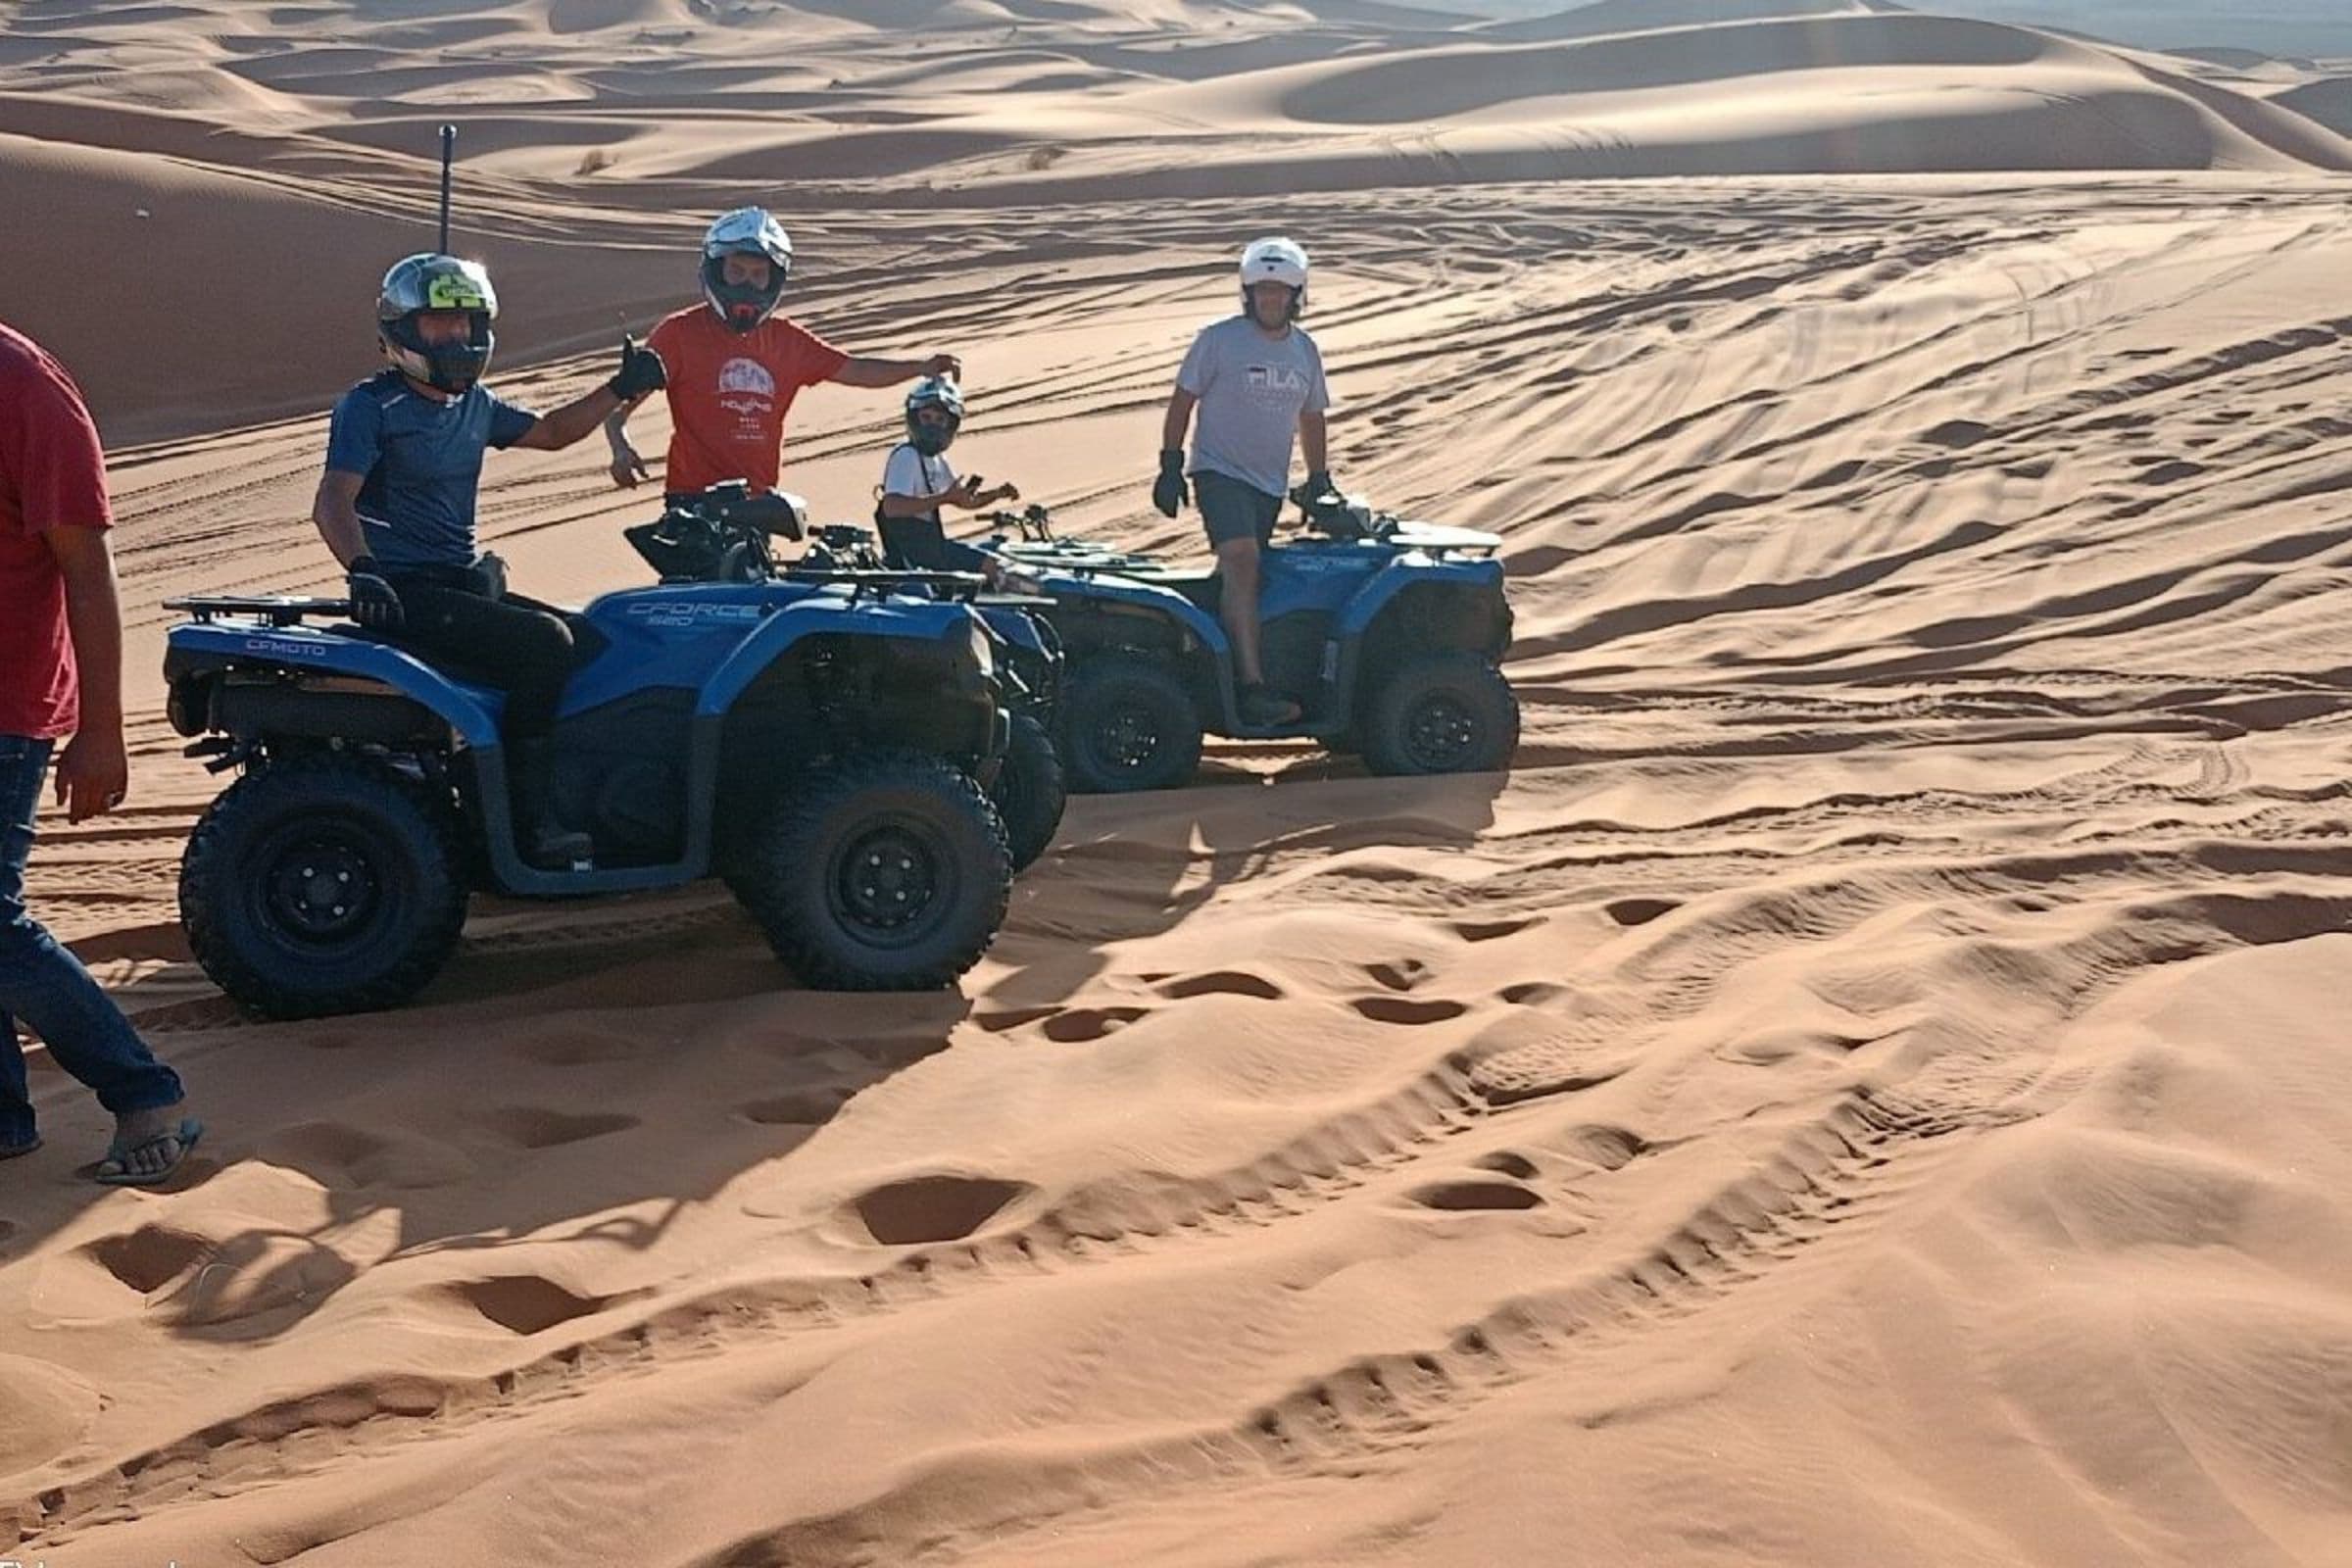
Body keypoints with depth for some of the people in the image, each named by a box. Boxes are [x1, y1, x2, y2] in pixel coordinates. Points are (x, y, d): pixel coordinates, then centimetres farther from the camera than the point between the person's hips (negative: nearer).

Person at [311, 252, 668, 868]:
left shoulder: (473, 403, 15)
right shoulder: (371, 406, -8)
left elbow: (550, 432, 30)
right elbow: (332, 501, -19)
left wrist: (621, 389, 19)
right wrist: (362, 568, -37)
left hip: (467, 581, 8)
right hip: (406, 594, -8)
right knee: (543, 644, -24)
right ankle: (531, 821, -21)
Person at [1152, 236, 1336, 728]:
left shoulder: (1305, 350, 10)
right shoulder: (1219, 339, -6)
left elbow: (1311, 417, 21)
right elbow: (1183, 400, -1)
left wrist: (1319, 480, 20)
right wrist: (1170, 465, -6)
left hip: (1271, 484, 6)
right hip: (1219, 471, -6)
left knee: (1242, 578, 10)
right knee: (1242, 565, -23)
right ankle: (1251, 687, -32)